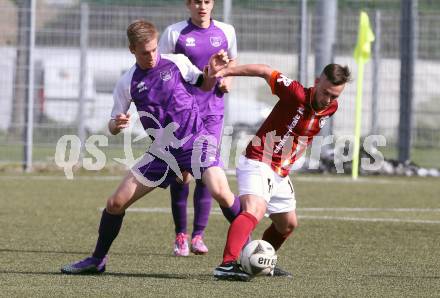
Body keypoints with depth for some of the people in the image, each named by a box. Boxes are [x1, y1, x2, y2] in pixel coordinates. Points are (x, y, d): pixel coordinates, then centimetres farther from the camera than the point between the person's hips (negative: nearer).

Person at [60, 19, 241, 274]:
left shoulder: (176, 63, -4)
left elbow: (204, 86, 11)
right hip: (162, 151, 3)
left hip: (195, 141, -3)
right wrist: (116, 124, -21)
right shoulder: (128, 83, -1)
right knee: (116, 203, 0)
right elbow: (113, 126, 4)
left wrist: (212, 73, -12)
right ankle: (97, 260, 19)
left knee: (220, 191, -28)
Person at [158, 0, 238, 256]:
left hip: (213, 111, 2)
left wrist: (228, 79, 0)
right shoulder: (174, 33, -2)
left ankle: (198, 235, 4)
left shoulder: (226, 32, 6)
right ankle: (181, 235, 8)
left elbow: (232, 61, 22)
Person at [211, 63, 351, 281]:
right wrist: (227, 71, -13)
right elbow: (265, 72, -13)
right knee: (255, 210, -32)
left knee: (288, 224, 23)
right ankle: (227, 264, -47)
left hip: (280, 173, 9)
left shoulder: (331, 108, 1)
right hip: (258, 164, -9)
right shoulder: (297, 94, -20)